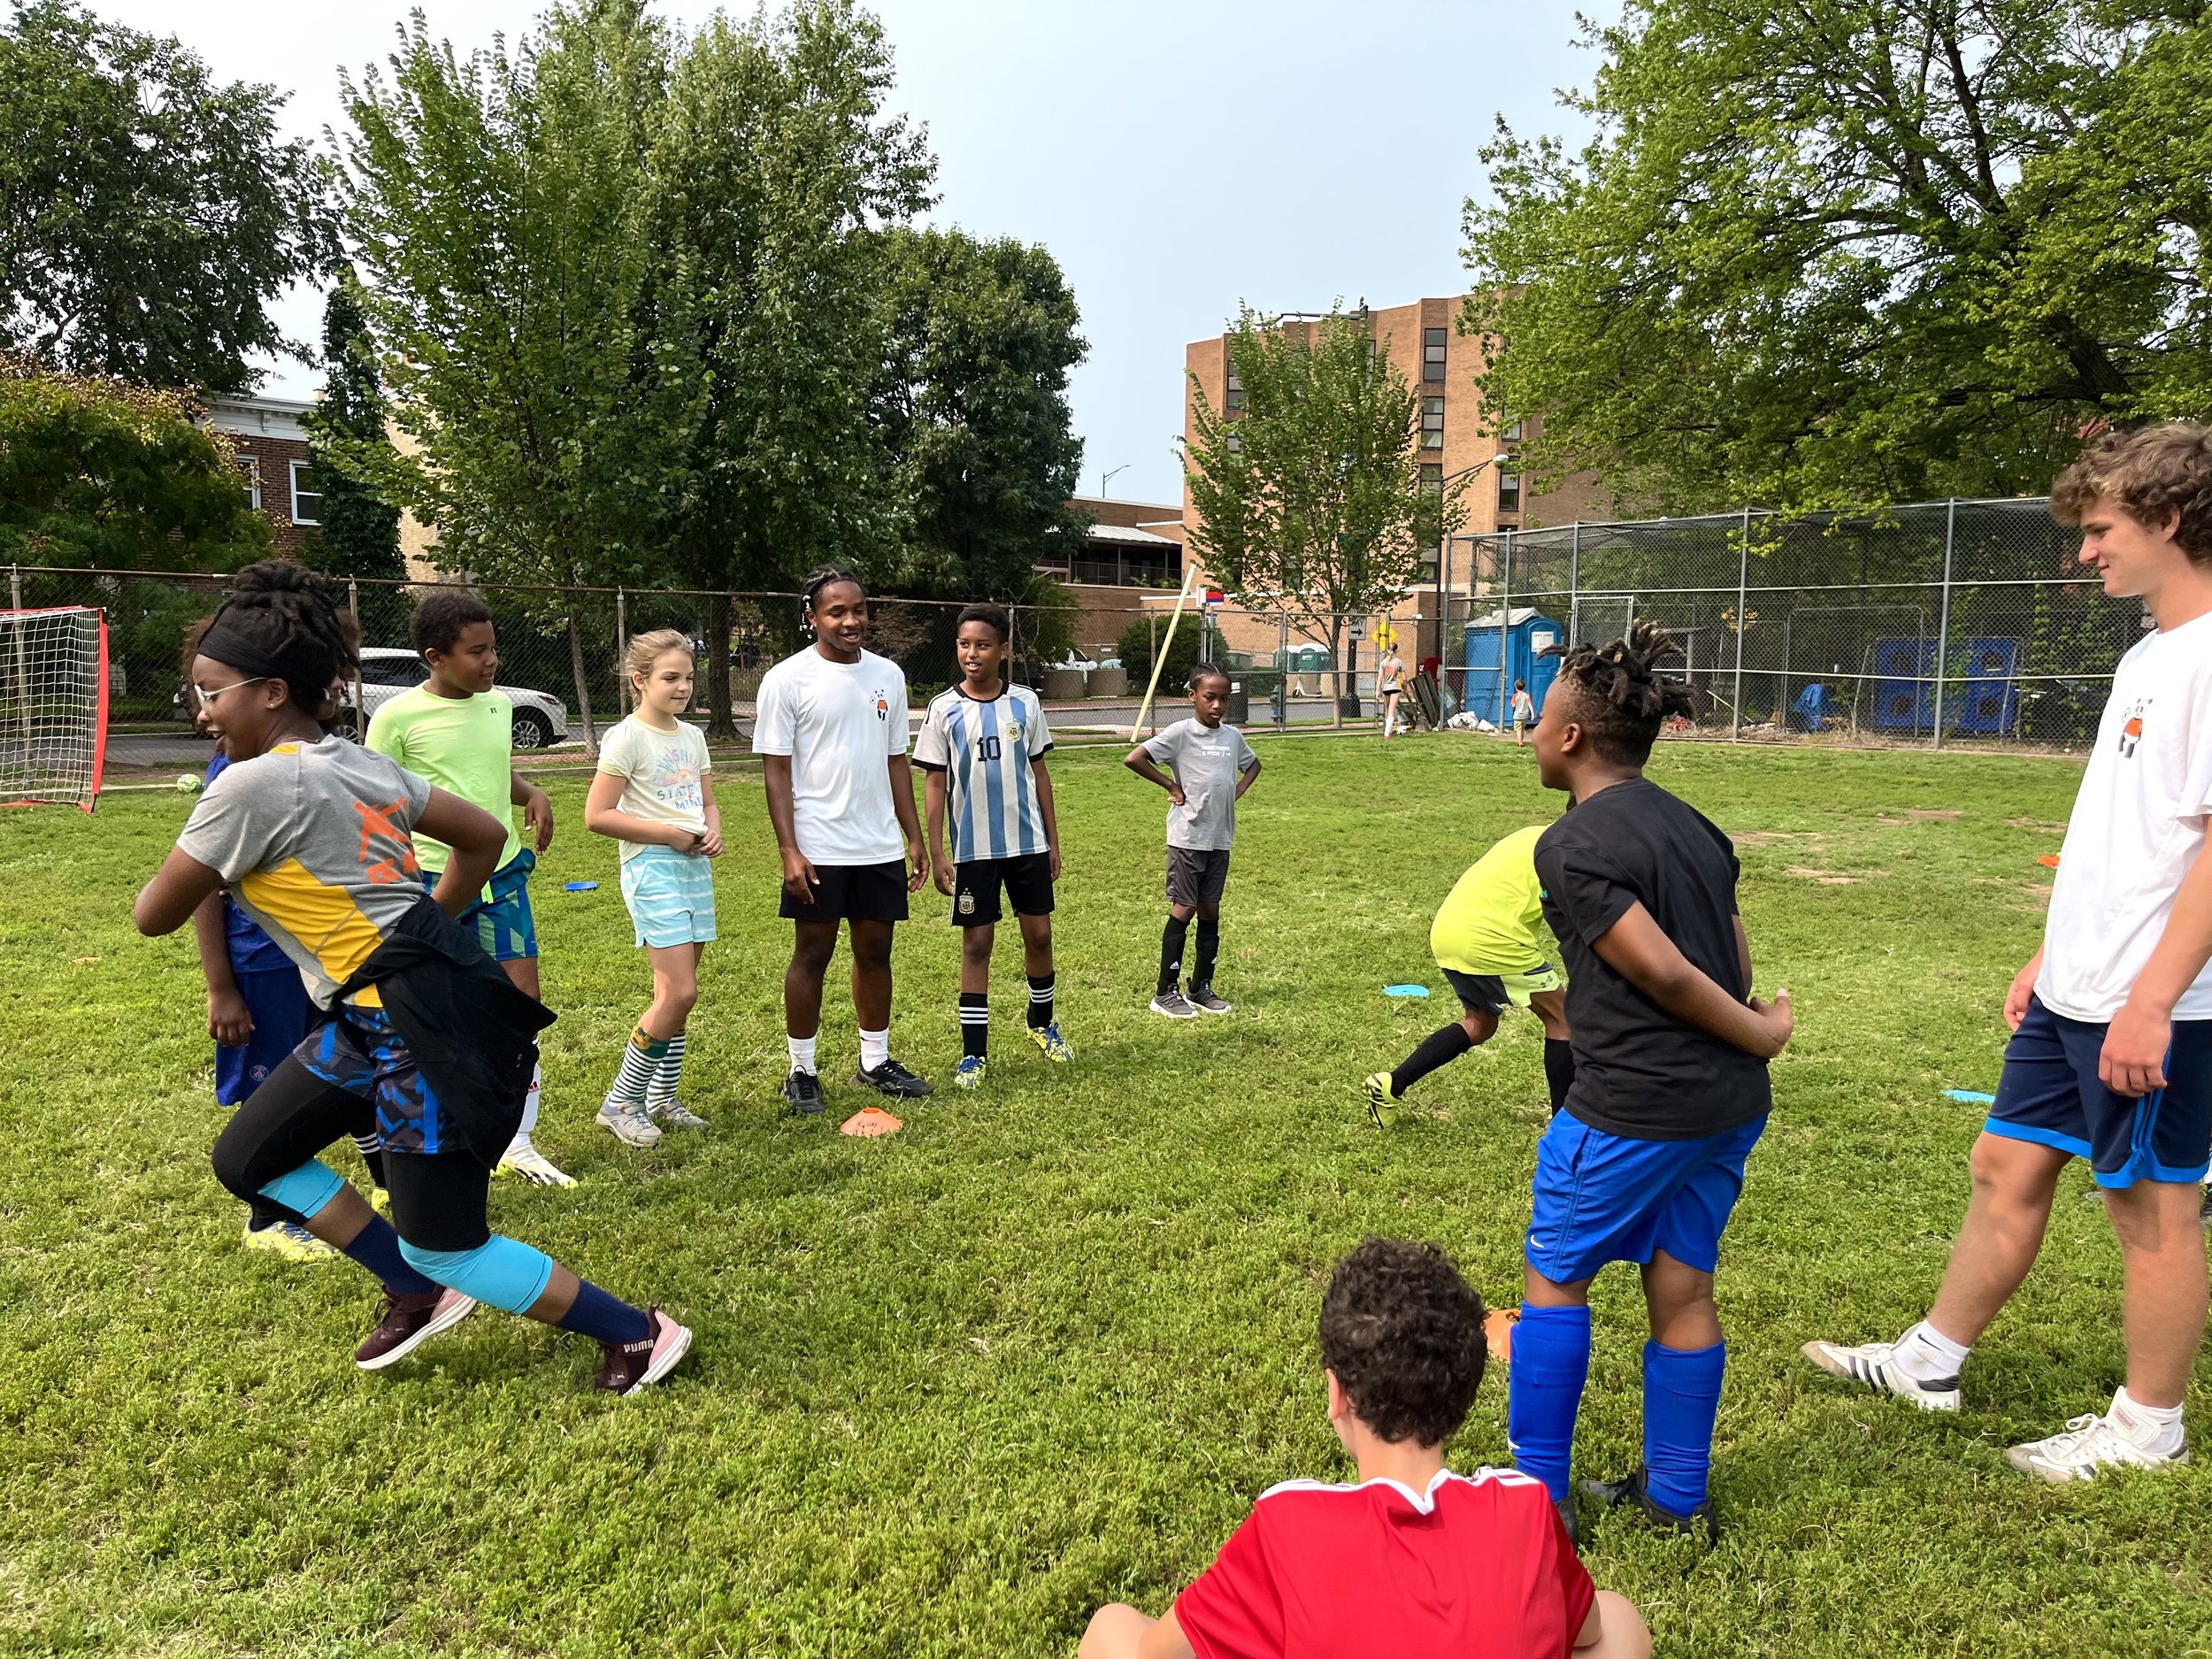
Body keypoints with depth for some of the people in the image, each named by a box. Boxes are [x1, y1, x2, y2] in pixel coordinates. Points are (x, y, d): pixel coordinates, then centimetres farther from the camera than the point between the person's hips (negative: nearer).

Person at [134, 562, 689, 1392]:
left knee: (444, 1248, 0)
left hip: (430, 1026, -10)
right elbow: (483, 835, 19)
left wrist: (162, 878, 18)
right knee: (246, 1157, 18)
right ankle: (420, 1294, 26)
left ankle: (638, 1334, 13)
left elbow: (156, 915, -5)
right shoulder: (362, 763, 11)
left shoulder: (253, 783, -14)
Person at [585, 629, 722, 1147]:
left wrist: (713, 832, -1)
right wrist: (668, 835, -15)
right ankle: (620, 1103, 3)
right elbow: (597, 815, -13)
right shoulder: (627, 738, -10)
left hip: (695, 867, 7)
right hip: (652, 869, -7)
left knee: (675, 994, 11)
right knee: (680, 993, -12)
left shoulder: (693, 736, 12)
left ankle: (663, 1099, 23)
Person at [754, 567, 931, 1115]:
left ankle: (875, 1062, 24)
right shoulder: (787, 679, -5)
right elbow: (776, 770, -7)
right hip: (818, 849, -4)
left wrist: (914, 838, 9)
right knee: (812, 955, 4)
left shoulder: (887, 674, 8)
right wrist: (789, 851, -14)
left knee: (875, 951, 11)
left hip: (881, 848, 4)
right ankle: (801, 1071, 16)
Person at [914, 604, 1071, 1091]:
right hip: (973, 849, -2)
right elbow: (934, 781, -2)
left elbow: (1039, 771, 8)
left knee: (1039, 933, 9)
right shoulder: (944, 709, -4)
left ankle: (1042, 1023, 33)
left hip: (1028, 842, 2)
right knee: (976, 942, 2)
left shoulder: (1025, 703, 2)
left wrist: (1053, 840, 7)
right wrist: (936, 852, -8)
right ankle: (974, 1052, 11)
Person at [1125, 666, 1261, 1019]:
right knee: (1183, 910, -2)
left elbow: (1253, 764, 28)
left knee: (1210, 911, 10)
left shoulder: (1232, 736, 7)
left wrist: (1237, 792, 9)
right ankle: (1165, 992, 8)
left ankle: (1201, 988, 20)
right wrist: (1171, 785, -13)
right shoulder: (1181, 732, -11)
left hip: (1220, 838, 6)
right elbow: (1133, 759, -19)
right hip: (1187, 837, -6)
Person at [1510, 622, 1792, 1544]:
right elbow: (1736, 956, 11)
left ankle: (1538, 1491, 19)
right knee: (1683, 1288, 16)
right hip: (1730, 1104, 8)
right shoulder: (1693, 825, 10)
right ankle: (1678, 1496, 28)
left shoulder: (1571, 847, -15)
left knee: (1553, 1277, 10)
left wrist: (1761, 1035, -7)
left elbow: (1663, 971, -20)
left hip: (1631, 1108, -7)